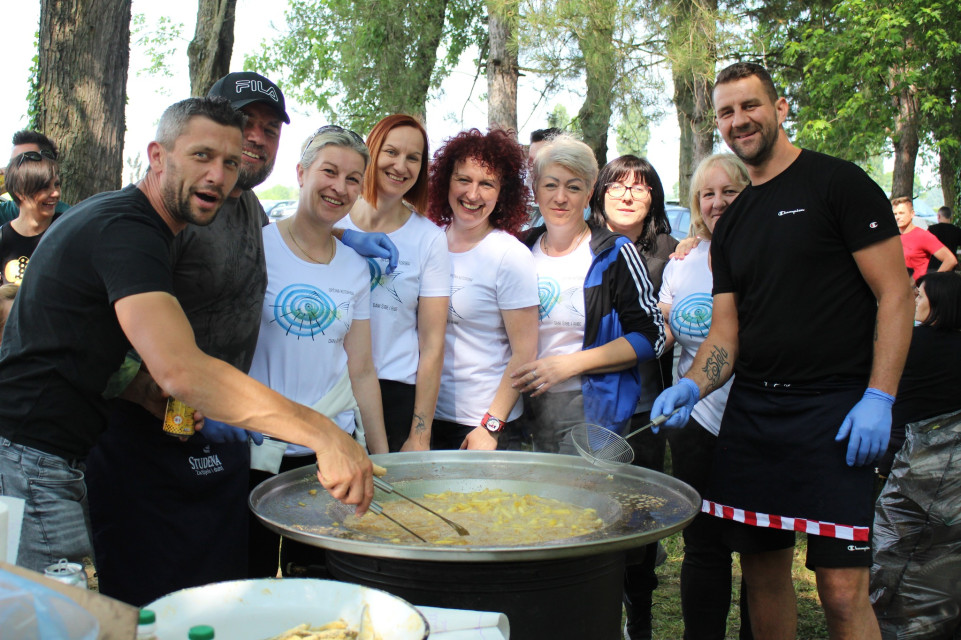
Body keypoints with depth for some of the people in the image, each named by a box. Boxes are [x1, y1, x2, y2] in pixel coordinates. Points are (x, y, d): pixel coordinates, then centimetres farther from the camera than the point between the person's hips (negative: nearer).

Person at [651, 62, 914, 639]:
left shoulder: (838, 183, -2)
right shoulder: (731, 224, 16)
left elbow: (895, 294, -6)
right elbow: (726, 335, 14)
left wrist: (880, 397, -15)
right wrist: (692, 387, -6)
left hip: (836, 411, -6)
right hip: (751, 411, 6)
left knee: (843, 590, -8)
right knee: (763, 570, 12)